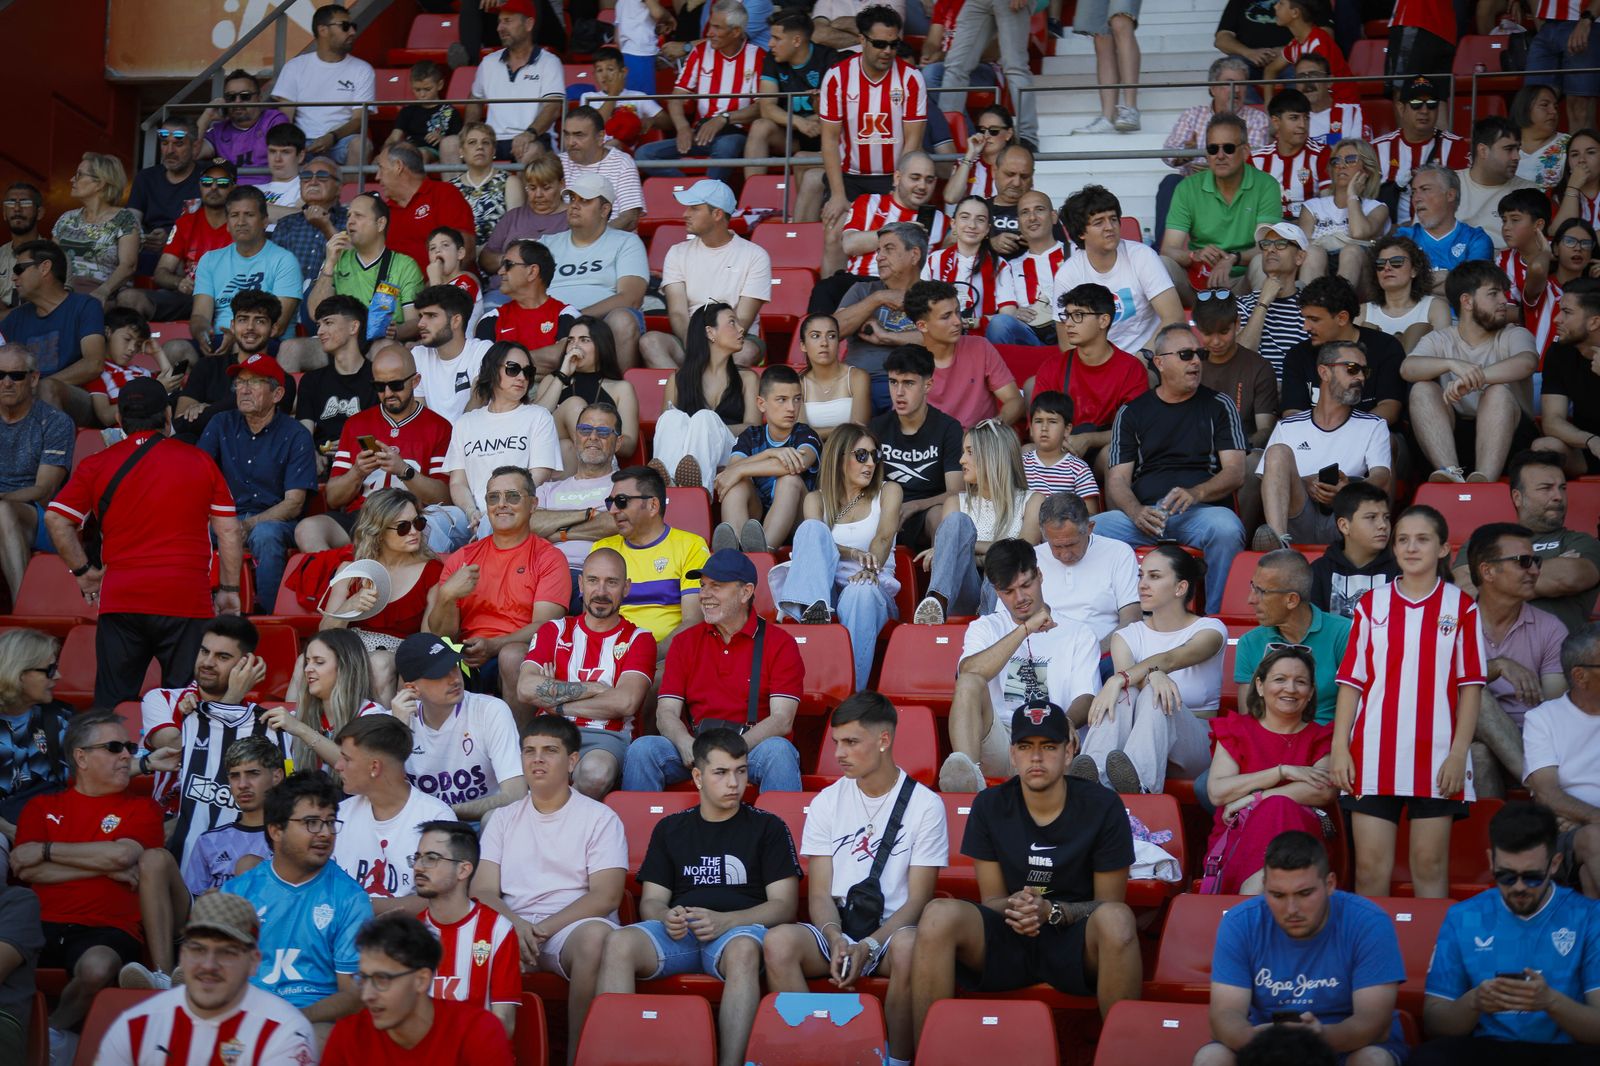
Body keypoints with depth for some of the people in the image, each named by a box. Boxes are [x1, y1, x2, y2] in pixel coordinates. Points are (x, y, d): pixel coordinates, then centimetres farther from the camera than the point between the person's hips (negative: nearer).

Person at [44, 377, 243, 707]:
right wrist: (229, 590, 12)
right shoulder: (200, 462, 5)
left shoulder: (97, 465, 6)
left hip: (120, 601, 1)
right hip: (187, 600, -1)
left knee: (112, 705, 6)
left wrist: (83, 571, 9)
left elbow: (56, 518, 0)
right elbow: (229, 530, 5)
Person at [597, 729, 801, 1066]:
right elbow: (651, 900, 18)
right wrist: (666, 918, -8)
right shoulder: (670, 829, 22)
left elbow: (784, 906, 5)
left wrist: (725, 921, -12)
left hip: (738, 929, -2)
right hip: (678, 932, 2)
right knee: (618, 943, -30)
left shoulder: (768, 827, 14)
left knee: (743, 948, -40)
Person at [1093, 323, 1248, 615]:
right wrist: (1136, 512, -13)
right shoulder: (1131, 413, 18)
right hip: (1145, 512, 1)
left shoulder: (1218, 406, 16)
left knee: (1227, 529, -37)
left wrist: (1195, 493, -15)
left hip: (1200, 511, -1)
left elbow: (1235, 471, 6)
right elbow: (1117, 479, 10)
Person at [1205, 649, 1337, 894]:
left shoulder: (1320, 737, 19)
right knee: (1276, 807, -35)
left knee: (1278, 808, -36)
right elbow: (1217, 792, 0)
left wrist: (1252, 798, -10)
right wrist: (1283, 772, -6)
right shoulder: (1236, 730, 19)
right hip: (1238, 835, 0)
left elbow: (1325, 792, -5)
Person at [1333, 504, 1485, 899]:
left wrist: (1459, 753, -6)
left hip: (1436, 758, -1)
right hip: (1373, 757, 1)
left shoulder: (1461, 607, 5)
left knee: (1430, 866, 4)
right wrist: (1339, 747, -1)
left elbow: (1470, 686, 2)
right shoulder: (1371, 605, 8)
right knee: (1370, 868, 0)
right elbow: (1351, 681, 7)